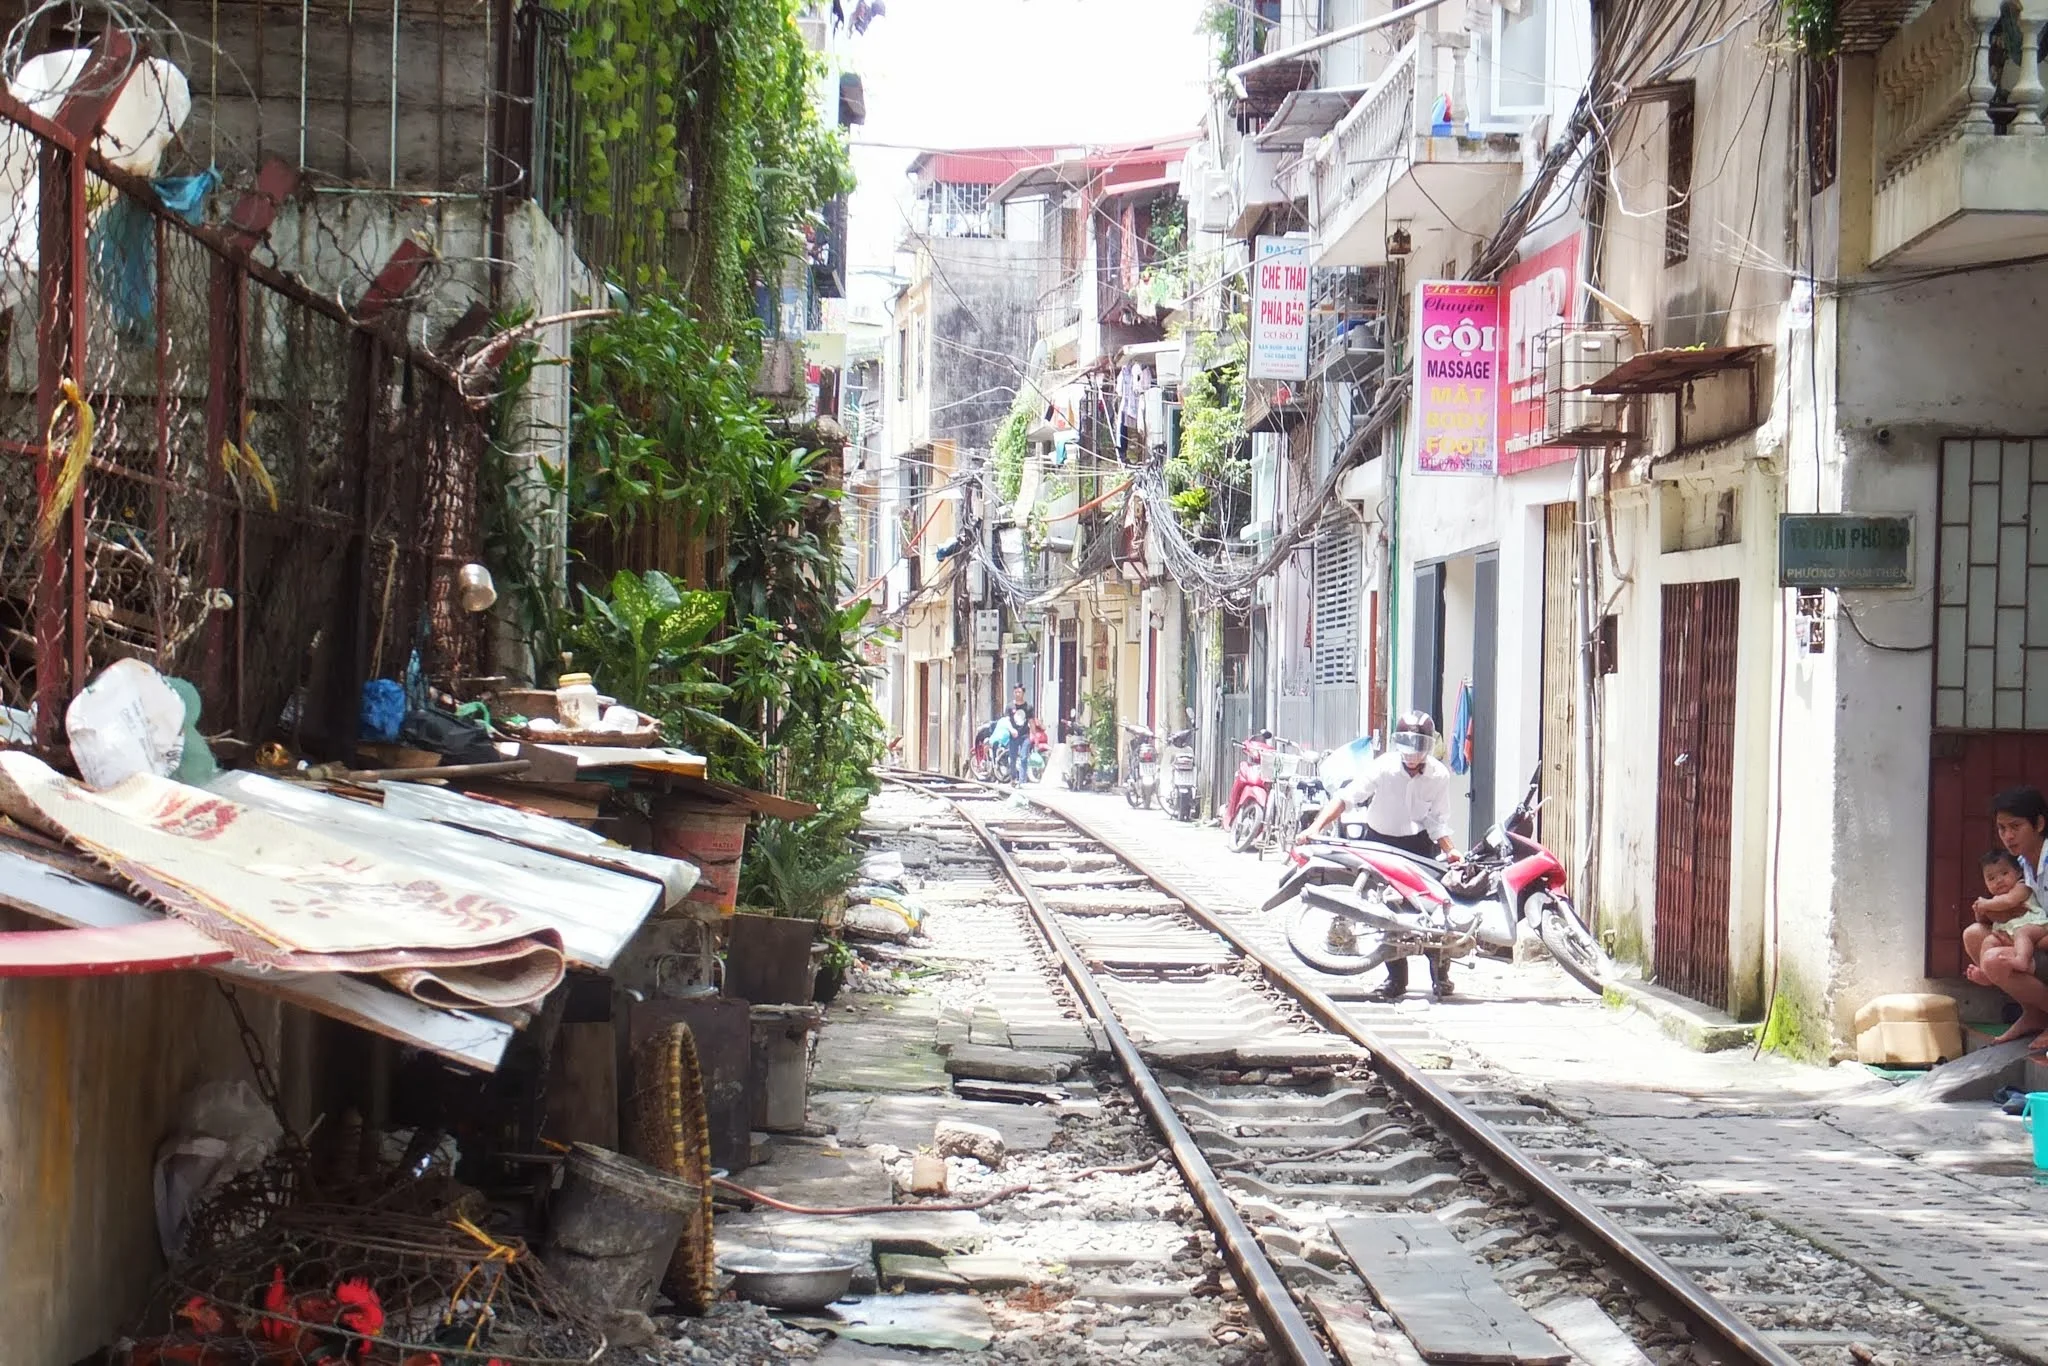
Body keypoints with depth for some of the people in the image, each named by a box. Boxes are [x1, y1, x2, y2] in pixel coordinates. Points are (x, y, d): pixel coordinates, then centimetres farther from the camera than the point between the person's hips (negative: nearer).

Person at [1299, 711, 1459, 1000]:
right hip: (1381, 841, -1)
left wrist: (1449, 850, -22)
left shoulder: (1439, 775, -12)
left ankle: (1440, 973, 7)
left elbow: (1438, 820, -5)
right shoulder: (1383, 768, -20)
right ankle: (1396, 979, 7)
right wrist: (1316, 827, -39)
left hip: (1419, 842, 1)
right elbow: (1346, 797, -27)